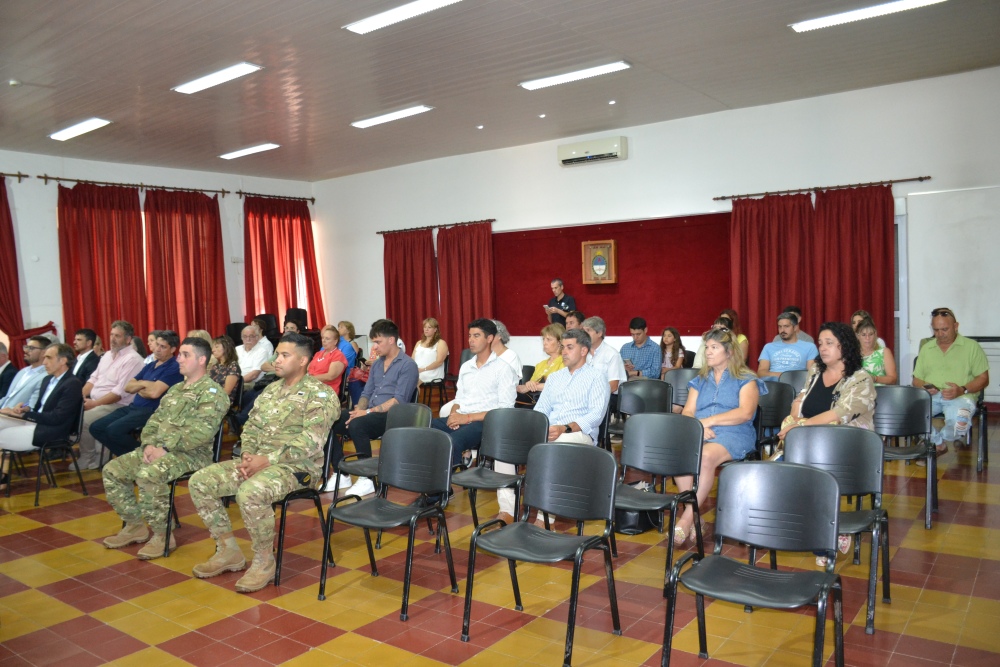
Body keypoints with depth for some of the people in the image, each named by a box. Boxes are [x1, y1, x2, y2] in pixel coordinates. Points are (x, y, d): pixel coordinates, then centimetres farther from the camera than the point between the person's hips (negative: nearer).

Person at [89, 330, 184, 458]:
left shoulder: (174, 368, -11)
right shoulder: (150, 366, 17)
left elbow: (154, 392, -21)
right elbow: (128, 387, 14)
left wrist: (139, 388, -1)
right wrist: (144, 383, -6)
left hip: (151, 411, -9)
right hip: (133, 407, 9)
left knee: (113, 430, -26)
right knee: (96, 428, 0)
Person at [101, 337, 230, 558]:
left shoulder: (211, 392, -10)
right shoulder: (176, 389, 20)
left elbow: (201, 431, -22)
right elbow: (154, 420, 18)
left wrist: (166, 448, -23)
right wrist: (149, 444, -3)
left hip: (191, 453, -9)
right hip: (159, 449, 9)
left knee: (148, 475, -34)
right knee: (112, 471, 0)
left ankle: (162, 535, -17)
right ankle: (134, 526, 11)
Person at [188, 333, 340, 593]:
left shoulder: (319, 394, -10)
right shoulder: (271, 390, 16)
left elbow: (311, 441, -20)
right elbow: (251, 426, 17)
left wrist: (268, 460, -23)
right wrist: (248, 454, -5)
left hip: (297, 465, -8)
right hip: (260, 461, 8)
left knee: (250, 493, -36)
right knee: (199, 482, -4)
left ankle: (265, 561, -13)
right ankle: (228, 551, 7)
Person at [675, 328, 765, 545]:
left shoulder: (746, 379, 9)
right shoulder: (700, 380, 24)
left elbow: (745, 413, -7)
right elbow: (687, 412, 13)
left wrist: (709, 421, -12)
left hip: (733, 435, -4)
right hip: (699, 435, 4)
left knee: (706, 456, -38)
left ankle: (687, 518, -28)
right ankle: (694, 515, -24)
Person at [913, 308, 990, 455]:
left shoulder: (971, 346, 10)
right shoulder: (926, 349, 21)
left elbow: (983, 379, 3)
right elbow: (917, 380, 19)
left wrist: (962, 390, -15)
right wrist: (924, 387, -5)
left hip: (960, 397, -3)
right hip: (930, 397, 3)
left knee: (959, 418, -38)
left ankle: (936, 441, -1)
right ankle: (938, 443, -2)